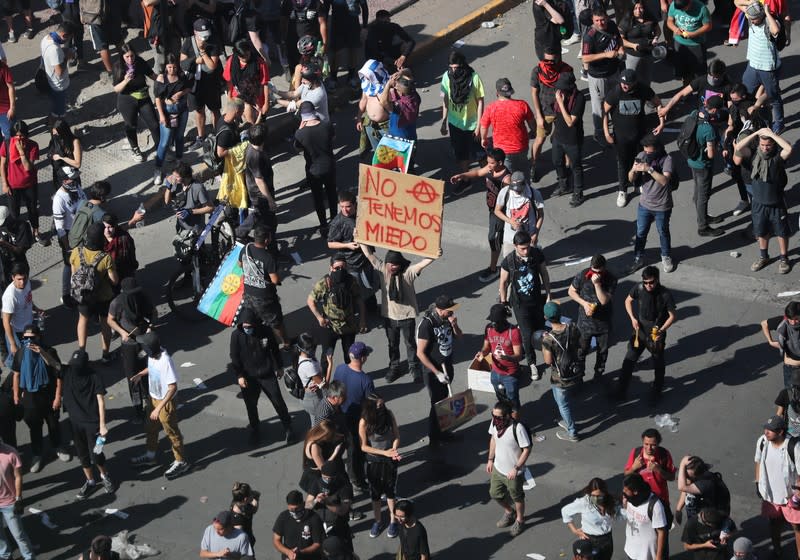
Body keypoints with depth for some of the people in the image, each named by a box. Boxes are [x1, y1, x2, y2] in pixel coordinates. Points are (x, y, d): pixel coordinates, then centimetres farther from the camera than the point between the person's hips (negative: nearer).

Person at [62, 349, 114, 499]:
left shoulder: (94, 377, -17)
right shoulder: (68, 372, -7)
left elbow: (101, 401, -15)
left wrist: (102, 424, -16)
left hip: (92, 422, -4)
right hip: (75, 421, 4)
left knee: (95, 454, 2)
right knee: (82, 454, 14)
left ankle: (104, 475, 32)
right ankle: (90, 482, 33)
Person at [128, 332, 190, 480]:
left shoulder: (165, 361, -36)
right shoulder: (152, 355, -11)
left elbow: (173, 387, -33)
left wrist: (159, 408, -34)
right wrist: (140, 374, 9)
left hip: (165, 401, -8)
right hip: (153, 398, 8)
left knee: (172, 432, 11)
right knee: (150, 428, 26)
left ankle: (181, 462, 29)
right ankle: (150, 456, 48)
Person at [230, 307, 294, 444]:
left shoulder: (265, 331, -13)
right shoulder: (236, 335, -15)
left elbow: (275, 349, 2)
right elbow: (234, 357, -7)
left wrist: (279, 367, 11)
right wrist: (239, 376, -11)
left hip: (267, 375, 0)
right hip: (248, 377, 0)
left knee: (278, 401, 5)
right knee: (251, 405, 14)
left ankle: (287, 427, 25)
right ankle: (255, 430, 36)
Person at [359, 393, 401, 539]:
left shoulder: (388, 414, -15)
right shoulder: (364, 422, -21)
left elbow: (397, 436, -4)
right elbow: (364, 446, -14)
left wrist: (394, 451, -22)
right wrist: (384, 452, -20)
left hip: (390, 461, 1)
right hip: (373, 461, -1)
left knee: (391, 491, 14)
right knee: (375, 493, 14)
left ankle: (393, 521, 31)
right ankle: (378, 521, 34)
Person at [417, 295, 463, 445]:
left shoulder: (447, 318, -5)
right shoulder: (427, 323, -26)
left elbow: (458, 336, 11)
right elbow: (420, 353, -23)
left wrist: (454, 325, -13)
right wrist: (437, 373, -22)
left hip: (447, 367, 7)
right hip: (433, 371, -7)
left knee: (443, 401, 17)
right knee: (437, 404, 1)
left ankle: (440, 431, 33)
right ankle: (434, 440, 15)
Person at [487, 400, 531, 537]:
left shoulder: (517, 428, -32)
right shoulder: (494, 422, -15)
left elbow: (526, 450, -23)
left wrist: (516, 468, -24)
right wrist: (490, 459, 7)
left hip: (513, 473, -6)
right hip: (498, 468, 6)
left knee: (517, 497, 18)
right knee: (495, 494, 23)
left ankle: (520, 520, 44)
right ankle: (509, 512, 51)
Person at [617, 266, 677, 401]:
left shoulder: (665, 295, -23)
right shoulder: (639, 288, -15)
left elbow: (672, 316, -13)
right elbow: (628, 301, 5)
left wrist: (661, 330, -25)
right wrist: (632, 318, -8)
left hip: (656, 334, -2)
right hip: (640, 331, 2)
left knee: (658, 363, 16)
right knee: (629, 360, 5)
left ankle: (657, 390, 39)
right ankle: (622, 390, 22)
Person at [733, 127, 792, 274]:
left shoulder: (778, 156, -19)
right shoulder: (753, 154, -10)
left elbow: (789, 148, -41)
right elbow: (738, 148, -26)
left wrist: (771, 134, -34)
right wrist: (756, 133, -26)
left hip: (777, 204, -3)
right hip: (758, 204, 3)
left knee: (781, 233, 13)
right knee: (761, 232, 21)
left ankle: (784, 259, 33)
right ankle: (763, 257, 42)